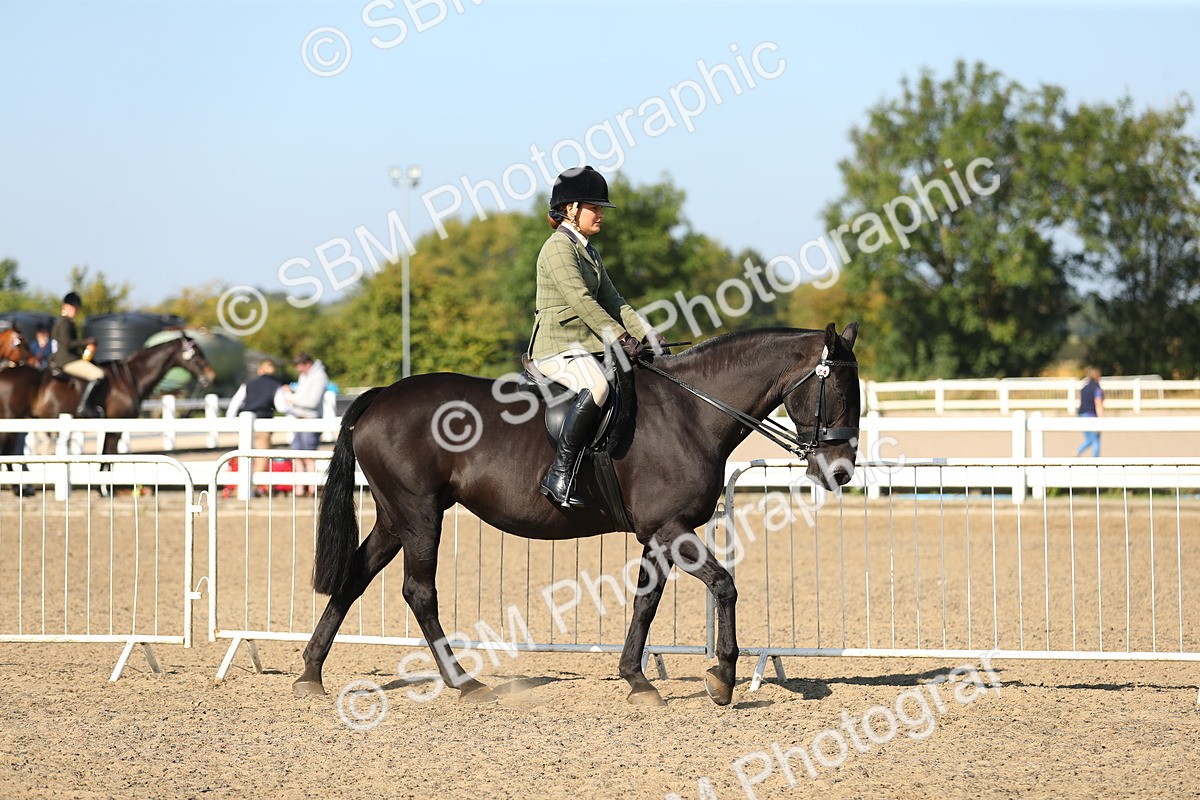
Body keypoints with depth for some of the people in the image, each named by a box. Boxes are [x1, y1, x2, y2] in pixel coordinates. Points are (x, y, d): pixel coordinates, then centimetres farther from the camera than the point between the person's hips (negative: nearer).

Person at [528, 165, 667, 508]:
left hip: (584, 345, 11)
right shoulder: (558, 248, -10)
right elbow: (580, 299, -20)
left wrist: (646, 334, 6)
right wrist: (620, 338, -23)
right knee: (596, 386, -37)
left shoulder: (588, 250, 21)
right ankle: (559, 474, -36)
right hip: (557, 345, -11)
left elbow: (612, 301, 19)